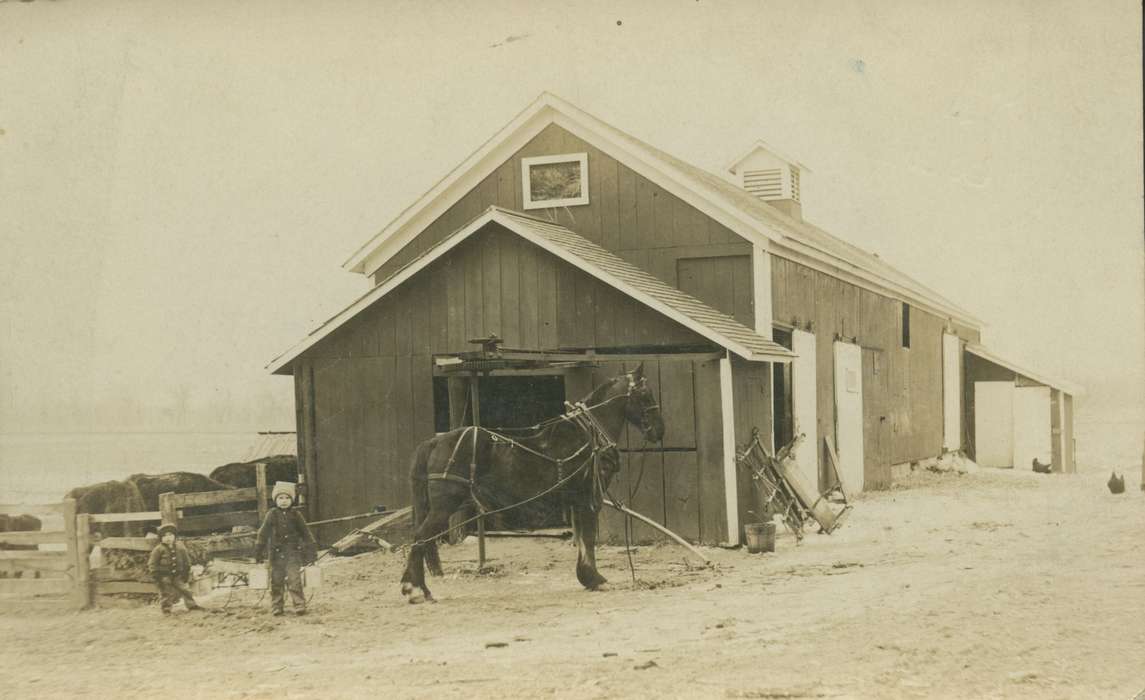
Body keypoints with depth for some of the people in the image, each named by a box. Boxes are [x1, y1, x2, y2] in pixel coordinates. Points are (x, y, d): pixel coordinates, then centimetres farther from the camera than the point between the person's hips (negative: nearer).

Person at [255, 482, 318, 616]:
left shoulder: (295, 515, 3)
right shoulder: (272, 515, 1)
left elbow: (305, 532, 9)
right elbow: (263, 533, 4)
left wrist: (311, 550, 9)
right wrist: (258, 551, 2)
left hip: (293, 553, -1)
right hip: (276, 553, 1)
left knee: (294, 580, -11)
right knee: (276, 581, 5)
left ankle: (299, 605, -9)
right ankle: (276, 606, 15)